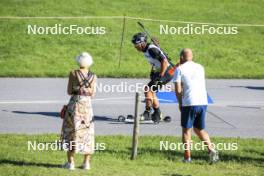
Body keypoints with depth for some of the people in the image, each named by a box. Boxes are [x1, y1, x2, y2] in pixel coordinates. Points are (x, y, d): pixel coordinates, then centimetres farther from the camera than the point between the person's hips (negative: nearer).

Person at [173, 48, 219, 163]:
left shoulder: (180, 69, -1)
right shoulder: (200, 68, 14)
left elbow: (178, 90, -6)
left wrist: (180, 103, 8)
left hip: (189, 103, -4)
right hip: (203, 102, 4)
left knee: (186, 130, 8)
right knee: (199, 129, 17)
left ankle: (187, 157, 4)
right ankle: (211, 149, -2)